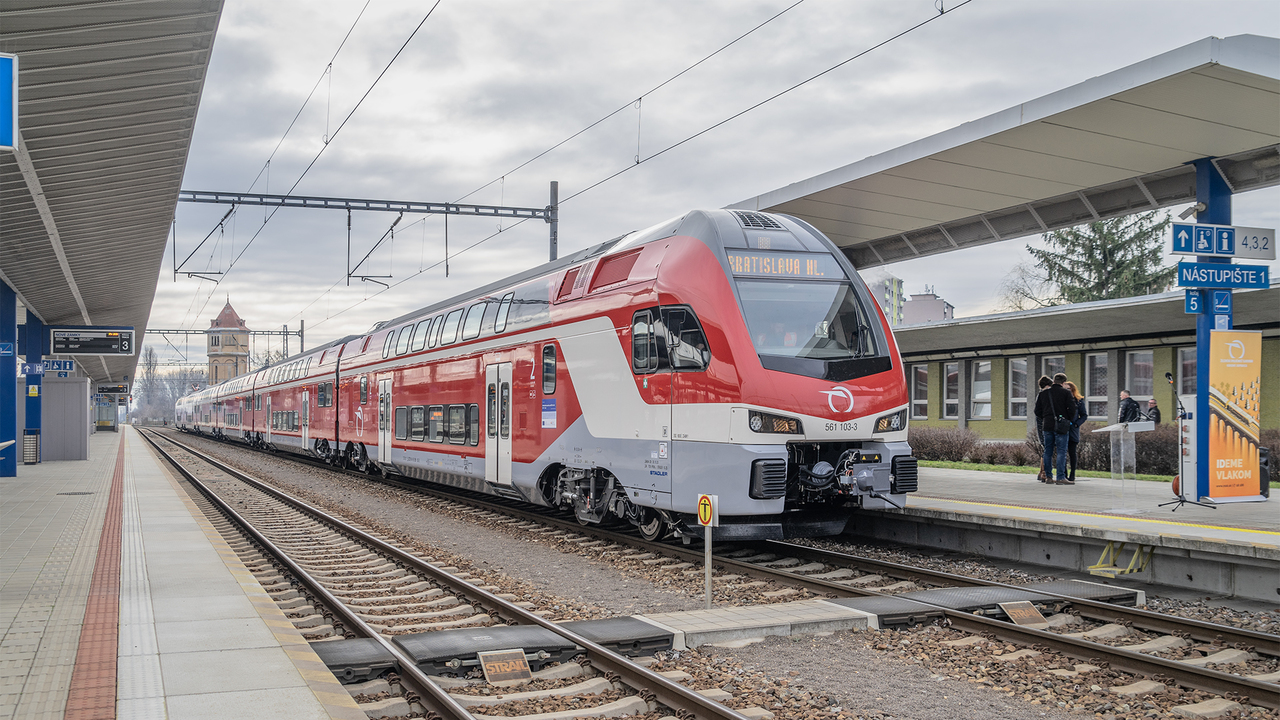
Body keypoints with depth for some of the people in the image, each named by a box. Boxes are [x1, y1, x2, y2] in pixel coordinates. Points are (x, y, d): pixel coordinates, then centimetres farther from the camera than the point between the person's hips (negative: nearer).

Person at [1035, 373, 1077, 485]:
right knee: (1061, 452, -5)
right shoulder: (1066, 392, -4)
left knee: (1048, 452, 11)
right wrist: (1069, 420, 7)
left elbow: (1037, 410, 9)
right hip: (1061, 427, -4)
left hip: (1047, 425, 4)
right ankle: (1061, 478, -10)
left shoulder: (1044, 393, 9)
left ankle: (1048, 477, 13)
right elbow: (1072, 408, -9)